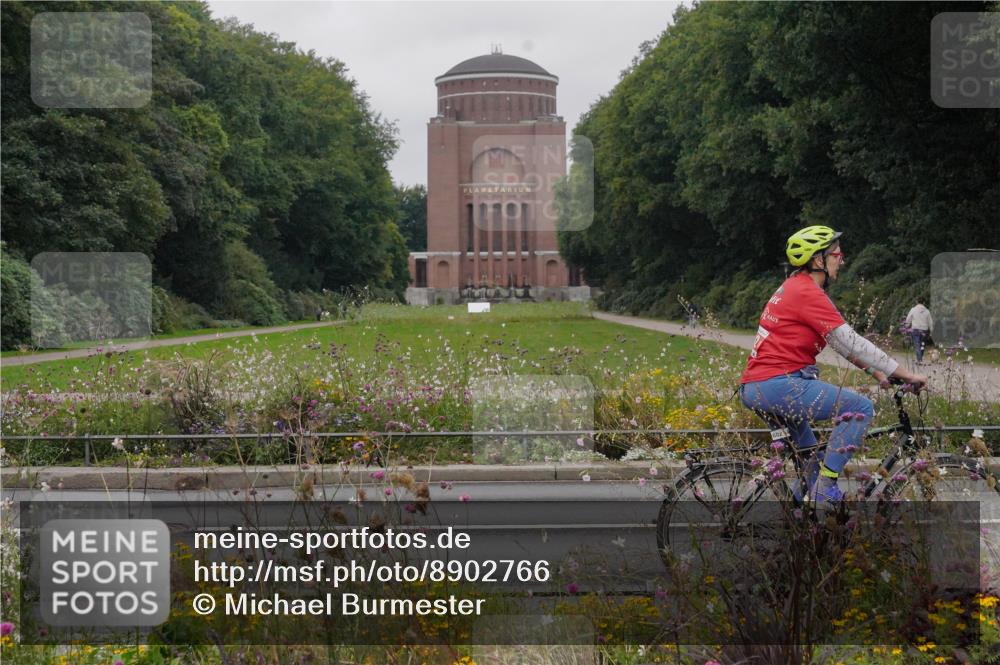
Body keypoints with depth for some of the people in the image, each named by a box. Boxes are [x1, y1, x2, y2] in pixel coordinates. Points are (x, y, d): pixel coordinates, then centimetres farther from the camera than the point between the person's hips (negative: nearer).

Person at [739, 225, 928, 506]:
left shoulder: (795, 288, 20)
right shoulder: (808, 293, -13)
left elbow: (844, 342, 25)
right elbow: (850, 343, -14)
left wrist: (876, 371, 21)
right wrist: (905, 375, -9)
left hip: (754, 389, 11)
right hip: (777, 384, -11)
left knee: (810, 460, 28)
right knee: (860, 407, -14)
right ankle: (825, 489, -14)